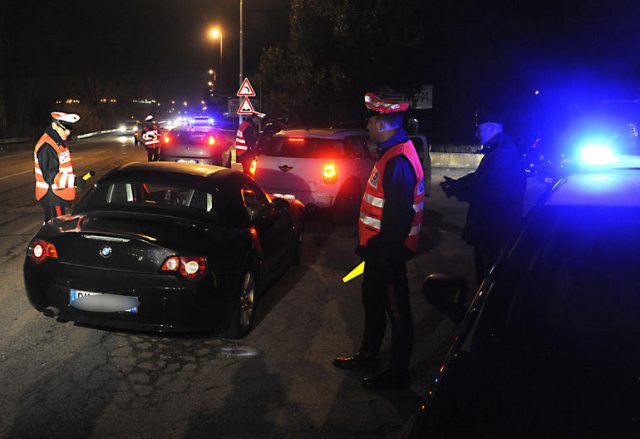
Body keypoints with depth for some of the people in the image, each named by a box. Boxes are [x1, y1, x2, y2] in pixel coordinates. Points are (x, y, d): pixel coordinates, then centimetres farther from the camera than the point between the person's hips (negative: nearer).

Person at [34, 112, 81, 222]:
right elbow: (50, 176, -27)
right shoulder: (46, 147, -21)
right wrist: (73, 180, -34)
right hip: (52, 196, -10)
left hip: (58, 194, 10)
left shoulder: (59, 143, 12)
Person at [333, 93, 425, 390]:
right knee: (373, 301, 22)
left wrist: (385, 257, -24)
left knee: (396, 310, 4)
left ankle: (398, 373, 19)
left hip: (389, 252, -11)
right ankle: (367, 357, 39)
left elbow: (398, 216, -28)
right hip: (379, 246, 11)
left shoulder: (398, 161, -24)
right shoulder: (392, 153, 10)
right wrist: (366, 244, 20)